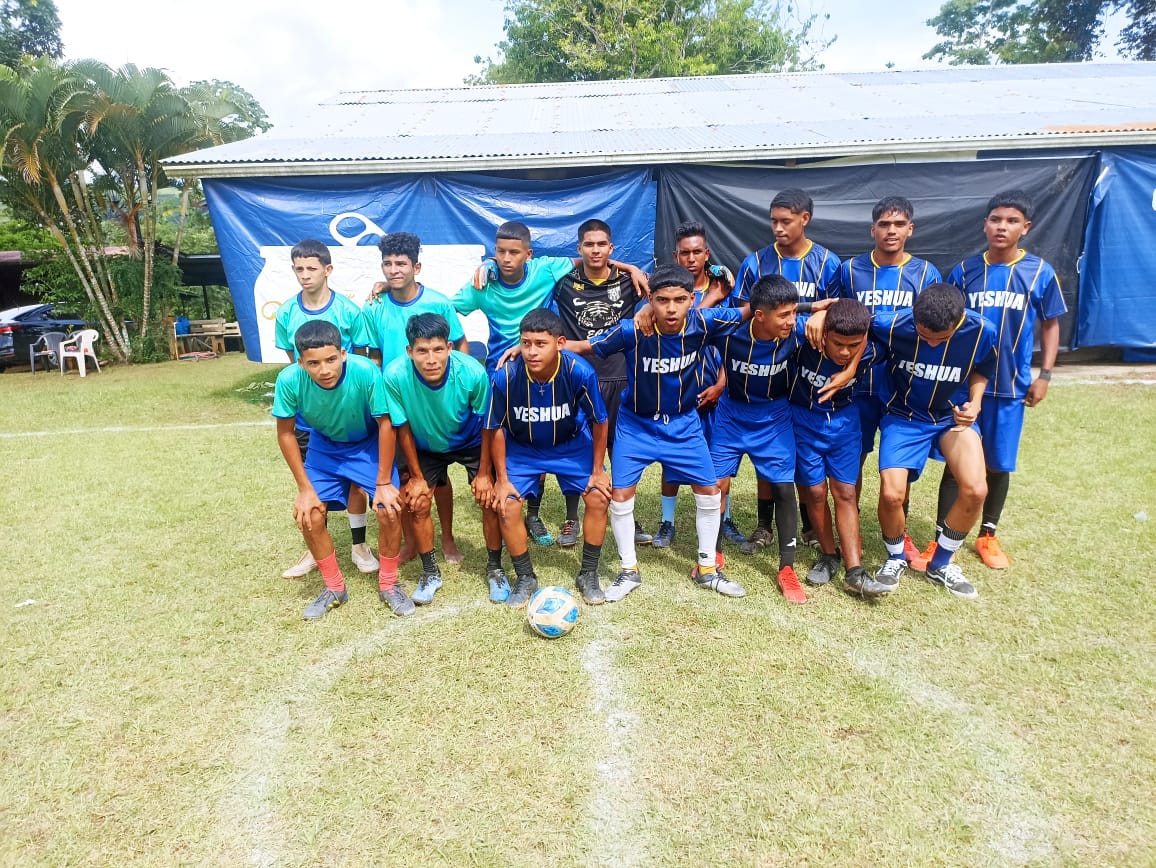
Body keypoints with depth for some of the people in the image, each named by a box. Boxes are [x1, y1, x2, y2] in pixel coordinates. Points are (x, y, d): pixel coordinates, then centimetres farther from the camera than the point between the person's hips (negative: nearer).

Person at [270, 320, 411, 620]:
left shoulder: (365, 371, -36)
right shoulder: (289, 380, -29)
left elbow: (384, 424, -22)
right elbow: (285, 433, -13)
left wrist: (384, 482, -17)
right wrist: (305, 488, -12)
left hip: (369, 443, -2)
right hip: (325, 445, 2)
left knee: (390, 510, -15)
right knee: (309, 515, -8)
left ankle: (388, 584, 11)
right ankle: (334, 588, 17)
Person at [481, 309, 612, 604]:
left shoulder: (580, 371, -33)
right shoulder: (505, 376, -31)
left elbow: (599, 421, -15)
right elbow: (495, 429, -14)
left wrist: (598, 471, -9)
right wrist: (501, 478, -9)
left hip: (572, 444, 0)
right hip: (521, 448, 0)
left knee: (599, 497, -11)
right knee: (507, 506, -12)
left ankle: (588, 575, 11)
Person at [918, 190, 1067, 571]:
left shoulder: (1040, 273, -2)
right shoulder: (964, 270, -1)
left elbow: (1050, 325, 7)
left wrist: (1044, 375, 0)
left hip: (1010, 386, 1)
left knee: (999, 465, 10)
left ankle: (987, 536, 28)